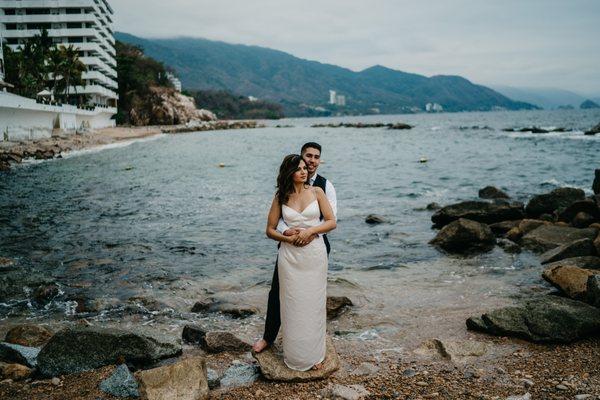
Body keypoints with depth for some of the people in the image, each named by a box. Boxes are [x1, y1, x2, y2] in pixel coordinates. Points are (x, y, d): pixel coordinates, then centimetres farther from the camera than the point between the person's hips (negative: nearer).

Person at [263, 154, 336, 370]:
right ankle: (294, 356, 22)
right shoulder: (281, 197, 2)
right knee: (292, 306, 6)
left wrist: (310, 231, -15)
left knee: (313, 304, 7)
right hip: (290, 255, 0)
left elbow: (332, 222, -1)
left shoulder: (317, 192, 1)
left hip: (315, 254, 0)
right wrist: (287, 238, -12)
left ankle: (314, 354, 24)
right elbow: (270, 230, 5)